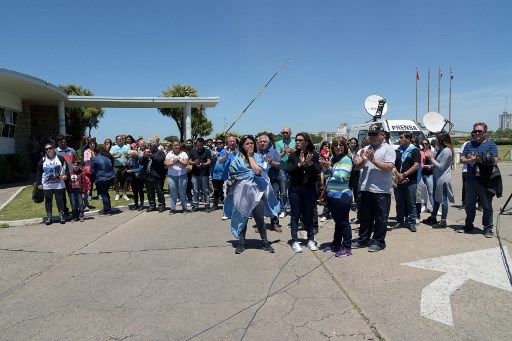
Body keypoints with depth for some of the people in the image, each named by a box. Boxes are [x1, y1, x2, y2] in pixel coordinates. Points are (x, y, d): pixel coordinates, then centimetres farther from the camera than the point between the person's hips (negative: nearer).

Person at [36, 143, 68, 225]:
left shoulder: (60, 158, 2)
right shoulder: (42, 160, 5)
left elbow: (66, 168, 6)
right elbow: (39, 173, 6)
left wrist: (65, 175, -12)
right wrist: (39, 183, 0)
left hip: (59, 184, -1)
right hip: (47, 185, 1)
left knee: (60, 200, 4)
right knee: (48, 200, 6)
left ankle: (61, 216, 14)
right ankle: (48, 216, 15)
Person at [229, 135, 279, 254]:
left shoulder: (257, 157, 4)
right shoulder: (237, 159, 2)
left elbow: (258, 170, -13)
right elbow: (233, 175, 1)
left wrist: (250, 157, -7)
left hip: (256, 192, 0)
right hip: (242, 192, 0)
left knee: (260, 218, 5)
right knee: (242, 218, 8)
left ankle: (265, 243, 17)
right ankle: (241, 243, 19)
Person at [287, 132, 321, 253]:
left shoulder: (314, 155, 1)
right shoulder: (293, 155, 1)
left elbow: (318, 171, -5)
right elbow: (289, 171, -9)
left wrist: (310, 163, -21)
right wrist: (299, 164, -22)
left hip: (310, 189, 0)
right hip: (295, 189, 0)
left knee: (309, 215, 8)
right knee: (295, 215, 4)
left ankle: (311, 240, 20)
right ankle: (295, 241, 10)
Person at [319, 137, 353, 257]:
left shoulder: (346, 159, -11)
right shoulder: (333, 159, 12)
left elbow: (342, 176, -20)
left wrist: (329, 168, -21)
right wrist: (325, 168, 2)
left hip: (342, 195, -8)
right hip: (331, 195, 8)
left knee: (343, 222, 0)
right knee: (337, 221, 18)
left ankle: (347, 247, 10)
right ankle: (336, 244, 29)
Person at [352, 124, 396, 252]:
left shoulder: (388, 149, -3)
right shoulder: (365, 149, 13)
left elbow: (389, 168, -15)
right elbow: (356, 166, 10)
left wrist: (373, 159, -17)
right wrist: (363, 160, -9)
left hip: (381, 190, -5)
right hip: (365, 189, 5)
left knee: (380, 217, 5)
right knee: (365, 216, 15)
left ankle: (378, 241, 17)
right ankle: (363, 239, 26)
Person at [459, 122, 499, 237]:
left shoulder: (491, 145, 1)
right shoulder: (469, 145, 13)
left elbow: (494, 161, -10)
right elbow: (461, 159, 7)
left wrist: (477, 159, -16)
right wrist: (469, 160, -14)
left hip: (485, 181, -4)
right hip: (470, 179, 4)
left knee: (487, 206, 3)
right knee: (469, 204, 12)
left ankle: (488, 228, 13)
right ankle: (468, 226, 25)